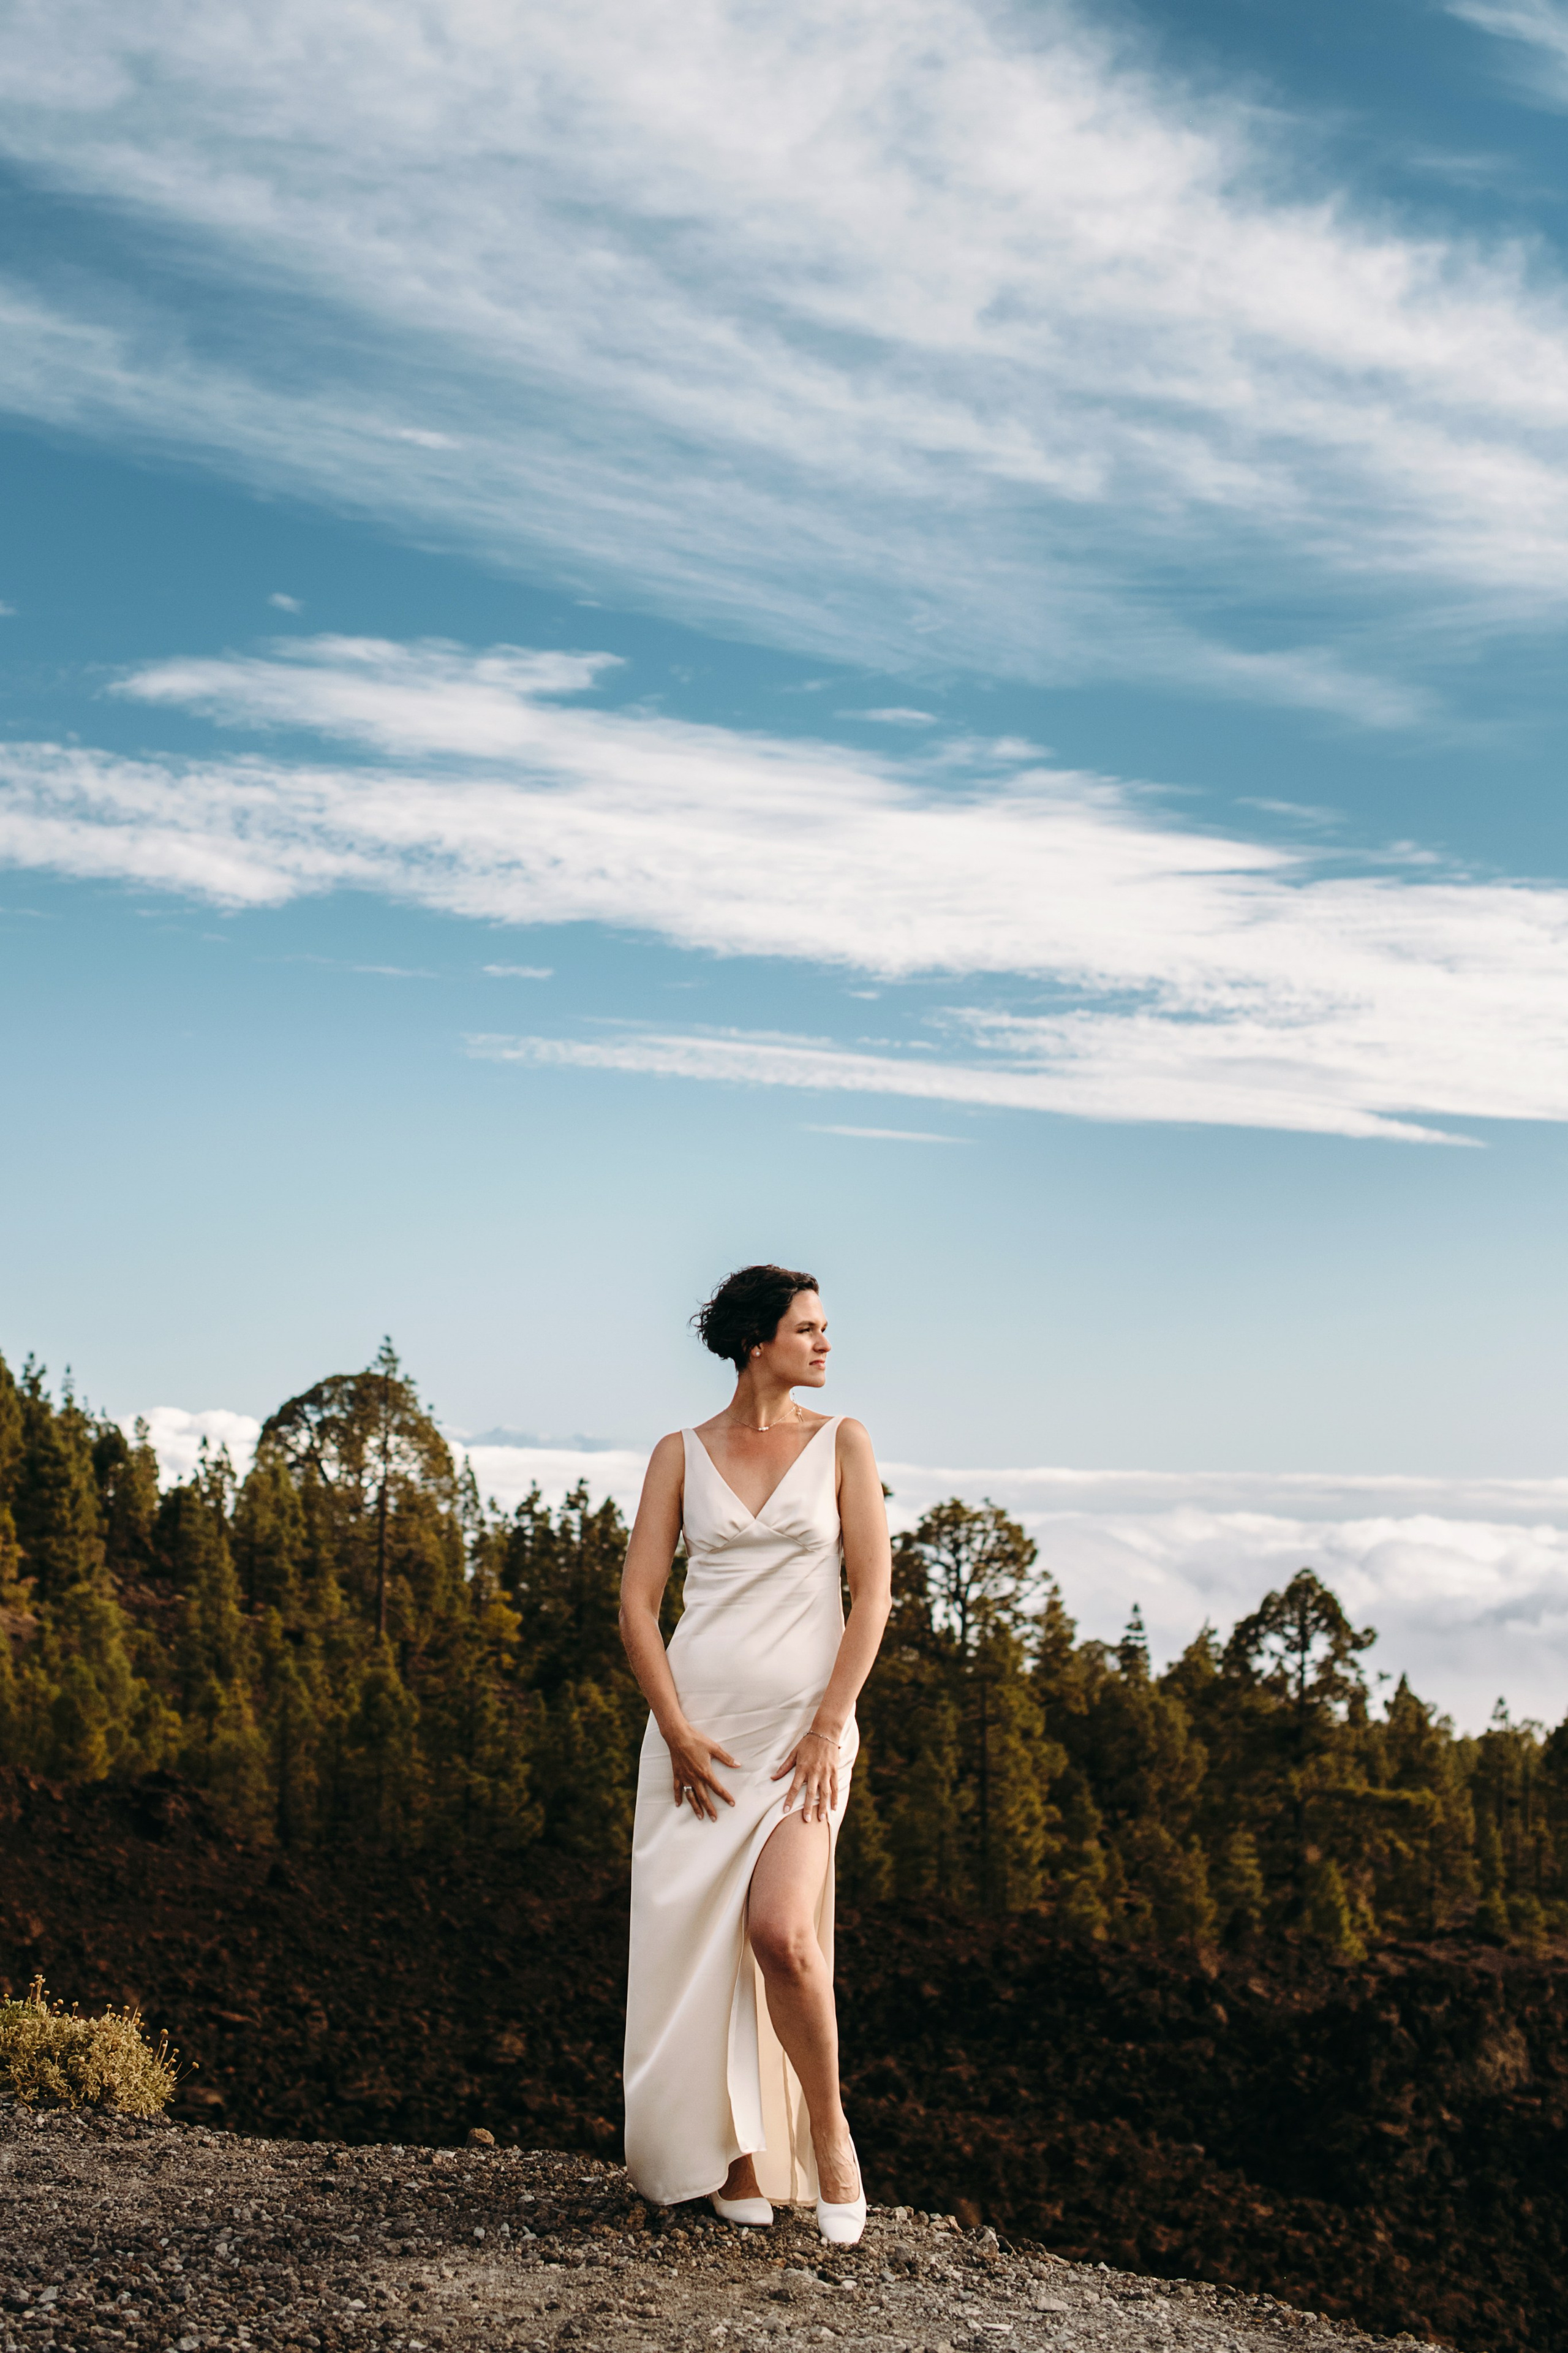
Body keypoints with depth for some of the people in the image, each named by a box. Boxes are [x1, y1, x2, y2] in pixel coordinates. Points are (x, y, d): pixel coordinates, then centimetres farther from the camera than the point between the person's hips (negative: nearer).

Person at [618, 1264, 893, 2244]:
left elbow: (874, 1594, -1)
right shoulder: (681, 1454, 6)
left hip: (806, 1723, -2)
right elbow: (638, 1600, 2)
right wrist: (676, 1729, -9)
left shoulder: (842, 1443, 5)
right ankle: (737, 2159, 18)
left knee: (781, 1930, -20)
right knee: (696, 1941, 1)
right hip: (697, 1728, 2)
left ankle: (828, 2127, 3)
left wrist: (830, 1727, -10)